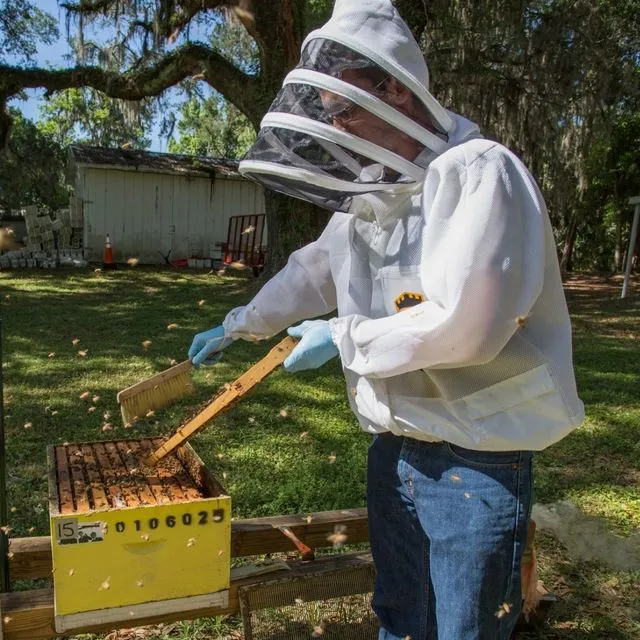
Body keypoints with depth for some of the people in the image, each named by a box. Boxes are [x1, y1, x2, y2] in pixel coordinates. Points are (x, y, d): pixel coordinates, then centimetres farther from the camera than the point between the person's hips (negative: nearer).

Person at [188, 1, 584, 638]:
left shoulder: (480, 173, -20)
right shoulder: (369, 191, 8)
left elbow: (462, 324, -29)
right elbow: (313, 269, 21)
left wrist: (344, 337, -17)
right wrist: (239, 324, 21)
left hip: (475, 461, -7)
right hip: (393, 445, 8)